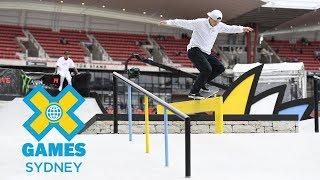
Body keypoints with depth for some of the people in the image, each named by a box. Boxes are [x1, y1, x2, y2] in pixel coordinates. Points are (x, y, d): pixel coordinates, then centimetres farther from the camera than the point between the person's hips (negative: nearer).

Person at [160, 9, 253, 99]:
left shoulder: (219, 26, 7)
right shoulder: (199, 23, -12)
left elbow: (230, 28, 23)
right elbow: (184, 23, -15)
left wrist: (242, 29, 24)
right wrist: (169, 22, -19)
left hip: (206, 53, 8)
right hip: (195, 51, -8)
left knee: (220, 68, 3)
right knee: (207, 69, -26)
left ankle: (201, 83, 14)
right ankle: (193, 93, -20)